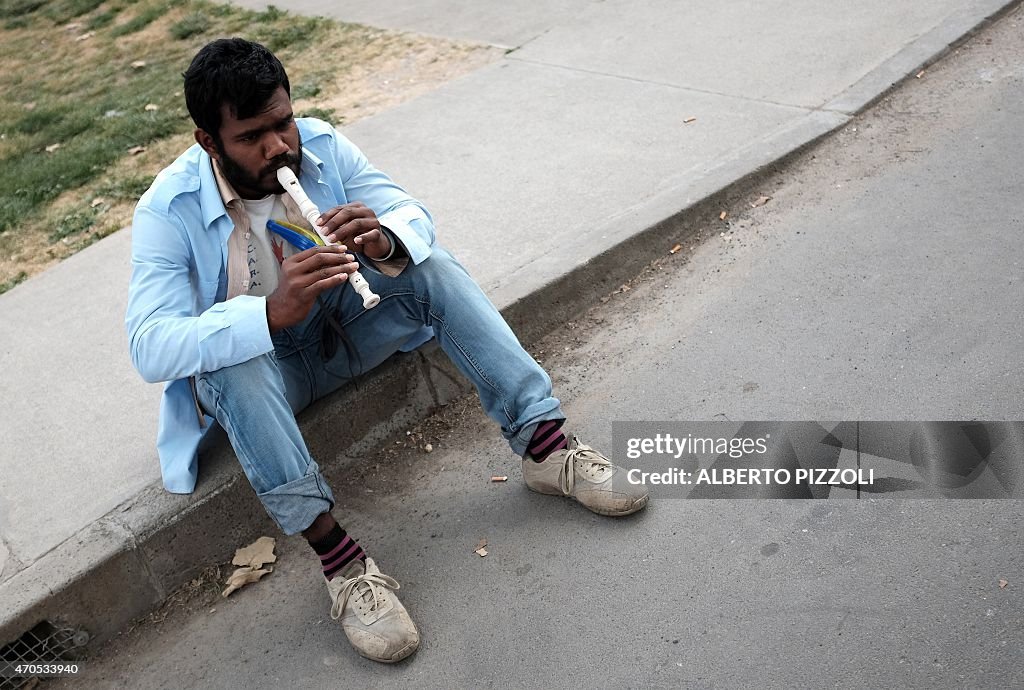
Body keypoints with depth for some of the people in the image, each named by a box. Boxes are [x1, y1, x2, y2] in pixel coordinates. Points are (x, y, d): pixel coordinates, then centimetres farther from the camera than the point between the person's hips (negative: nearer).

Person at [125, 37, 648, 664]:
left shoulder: (320, 143, -11)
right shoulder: (168, 211, -20)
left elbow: (413, 213, -11)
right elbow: (150, 346, -30)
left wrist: (386, 241, -37)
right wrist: (271, 314, -47)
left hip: (343, 321, 3)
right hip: (255, 365, -2)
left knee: (430, 263, -22)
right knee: (234, 360, -37)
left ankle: (547, 448, -24)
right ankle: (338, 560, -35)